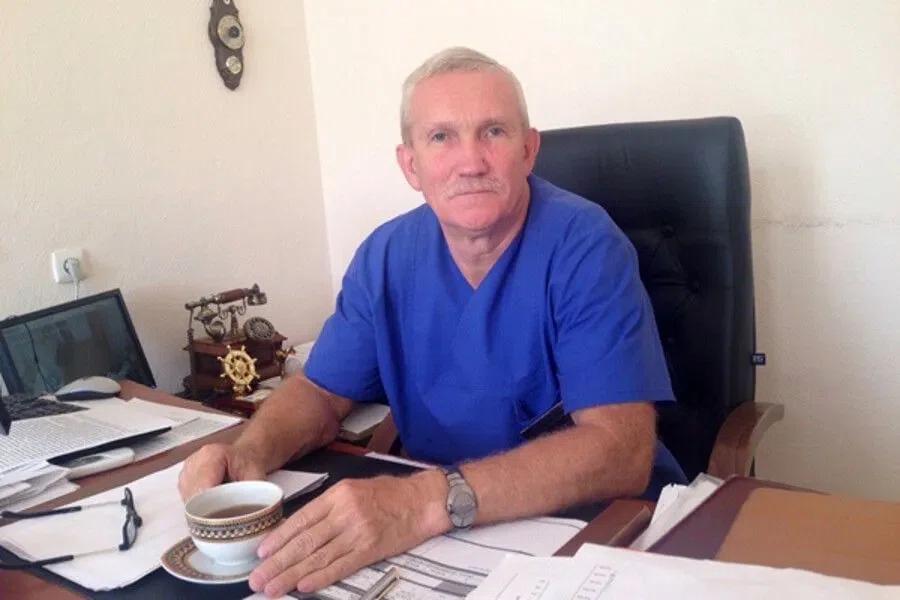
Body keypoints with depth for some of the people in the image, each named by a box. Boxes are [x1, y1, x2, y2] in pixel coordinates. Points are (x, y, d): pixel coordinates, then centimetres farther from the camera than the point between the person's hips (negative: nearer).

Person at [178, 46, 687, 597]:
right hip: (435, 532, 3)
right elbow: (321, 392, 5)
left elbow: (621, 450, -26)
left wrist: (430, 501, -38)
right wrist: (249, 454, -17)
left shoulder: (584, 246, -17)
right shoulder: (386, 255, -2)